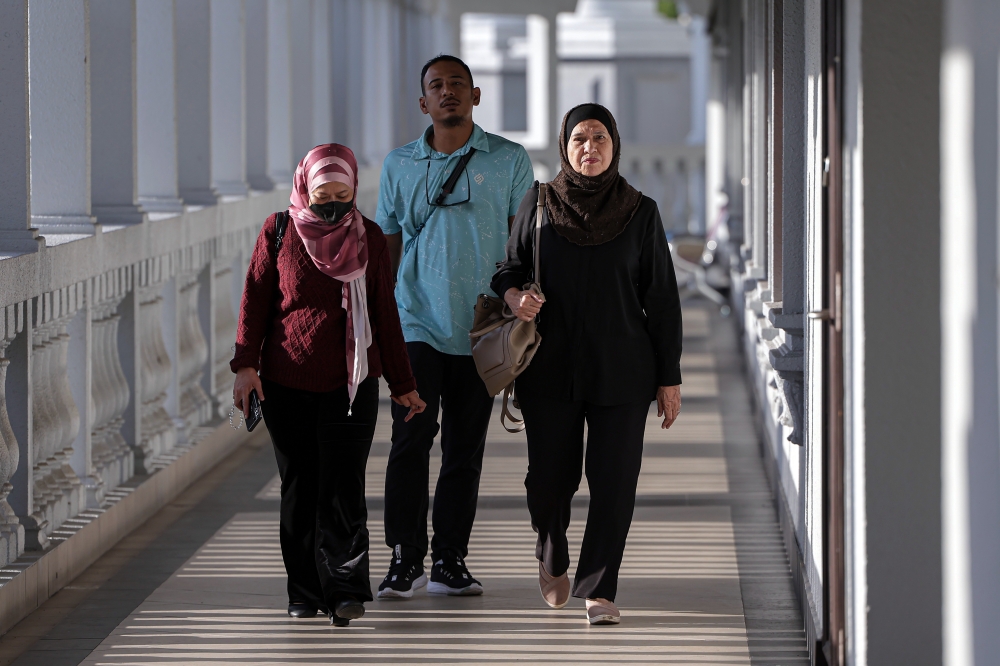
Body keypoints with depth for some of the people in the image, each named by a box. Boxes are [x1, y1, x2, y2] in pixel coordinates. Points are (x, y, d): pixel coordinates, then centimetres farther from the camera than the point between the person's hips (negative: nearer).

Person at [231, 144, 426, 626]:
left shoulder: (369, 238, 7)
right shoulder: (278, 231, 3)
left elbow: (384, 313, 12)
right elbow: (255, 299, 4)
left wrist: (402, 384, 13)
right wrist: (246, 364, -5)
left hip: (350, 384, 0)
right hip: (286, 384, 0)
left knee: (343, 490, -8)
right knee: (299, 490, 4)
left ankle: (345, 592, -7)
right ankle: (305, 592, 12)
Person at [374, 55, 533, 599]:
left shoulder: (508, 161, 4)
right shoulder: (399, 165, 8)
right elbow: (388, 244, 14)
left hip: (481, 329, 0)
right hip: (417, 324, 0)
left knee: (465, 449, 5)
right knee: (411, 438, -12)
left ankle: (449, 562, 12)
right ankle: (405, 559, -7)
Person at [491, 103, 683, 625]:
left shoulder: (640, 213, 2)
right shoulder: (539, 204, 3)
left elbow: (661, 299, 3)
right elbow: (509, 269, 12)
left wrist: (669, 377, 0)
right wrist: (514, 297, -13)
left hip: (621, 371, 0)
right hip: (550, 370, 1)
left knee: (614, 479, -7)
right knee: (550, 477, 2)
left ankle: (599, 590, 2)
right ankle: (553, 557, 33)